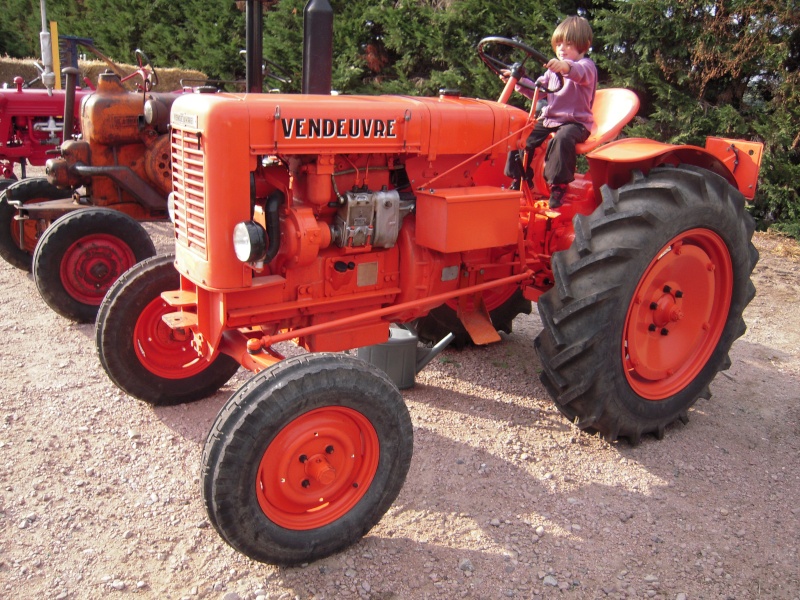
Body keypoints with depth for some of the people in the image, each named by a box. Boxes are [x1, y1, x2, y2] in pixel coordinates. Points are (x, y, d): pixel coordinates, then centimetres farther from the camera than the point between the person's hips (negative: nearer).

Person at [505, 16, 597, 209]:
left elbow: (581, 73, -32)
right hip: (548, 119, 7)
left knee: (563, 138, -37)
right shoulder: (553, 69, 18)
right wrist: (519, 82, 3)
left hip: (576, 122, -7)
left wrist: (566, 67, -55)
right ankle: (519, 180, 5)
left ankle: (558, 186, -27)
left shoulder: (587, 65, -6)